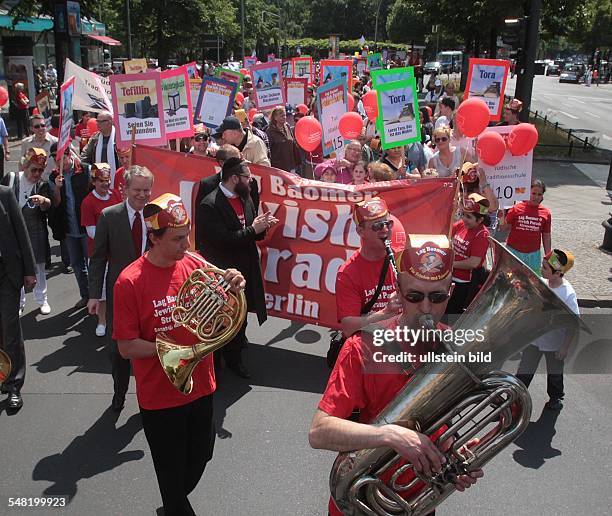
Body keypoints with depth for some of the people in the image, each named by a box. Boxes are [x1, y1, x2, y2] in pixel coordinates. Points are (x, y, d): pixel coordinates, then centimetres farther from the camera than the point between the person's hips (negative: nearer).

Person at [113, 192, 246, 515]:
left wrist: (234, 288, -20)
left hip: (201, 387, 5)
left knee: (199, 458, 23)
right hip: (160, 396, -4)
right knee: (173, 473, 14)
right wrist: (173, 348, -27)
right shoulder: (130, 281, -17)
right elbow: (127, 347, -15)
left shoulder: (195, 265, -6)